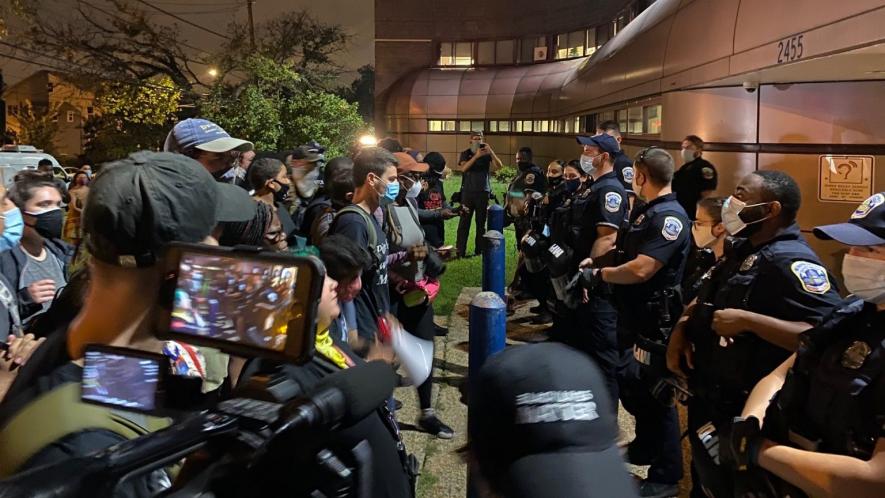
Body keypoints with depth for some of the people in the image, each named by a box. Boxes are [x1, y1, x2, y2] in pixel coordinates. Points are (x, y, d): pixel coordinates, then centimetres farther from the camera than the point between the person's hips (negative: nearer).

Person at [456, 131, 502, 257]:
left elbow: (499, 166, -8)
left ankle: (479, 250, 10)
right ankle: (460, 251, -4)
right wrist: (476, 156, -22)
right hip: (468, 192, -1)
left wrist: (491, 152, -20)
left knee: (481, 222, 4)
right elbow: (463, 168, -14)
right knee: (464, 222, -4)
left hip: (483, 192, 1)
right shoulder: (465, 154, 5)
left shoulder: (487, 154, 6)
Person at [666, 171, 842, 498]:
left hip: (740, 411, -9)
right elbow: (705, 301, 19)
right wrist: (680, 329, 0)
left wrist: (748, 321, -33)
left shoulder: (790, 262, -23)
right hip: (706, 398, 9)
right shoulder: (742, 249, 6)